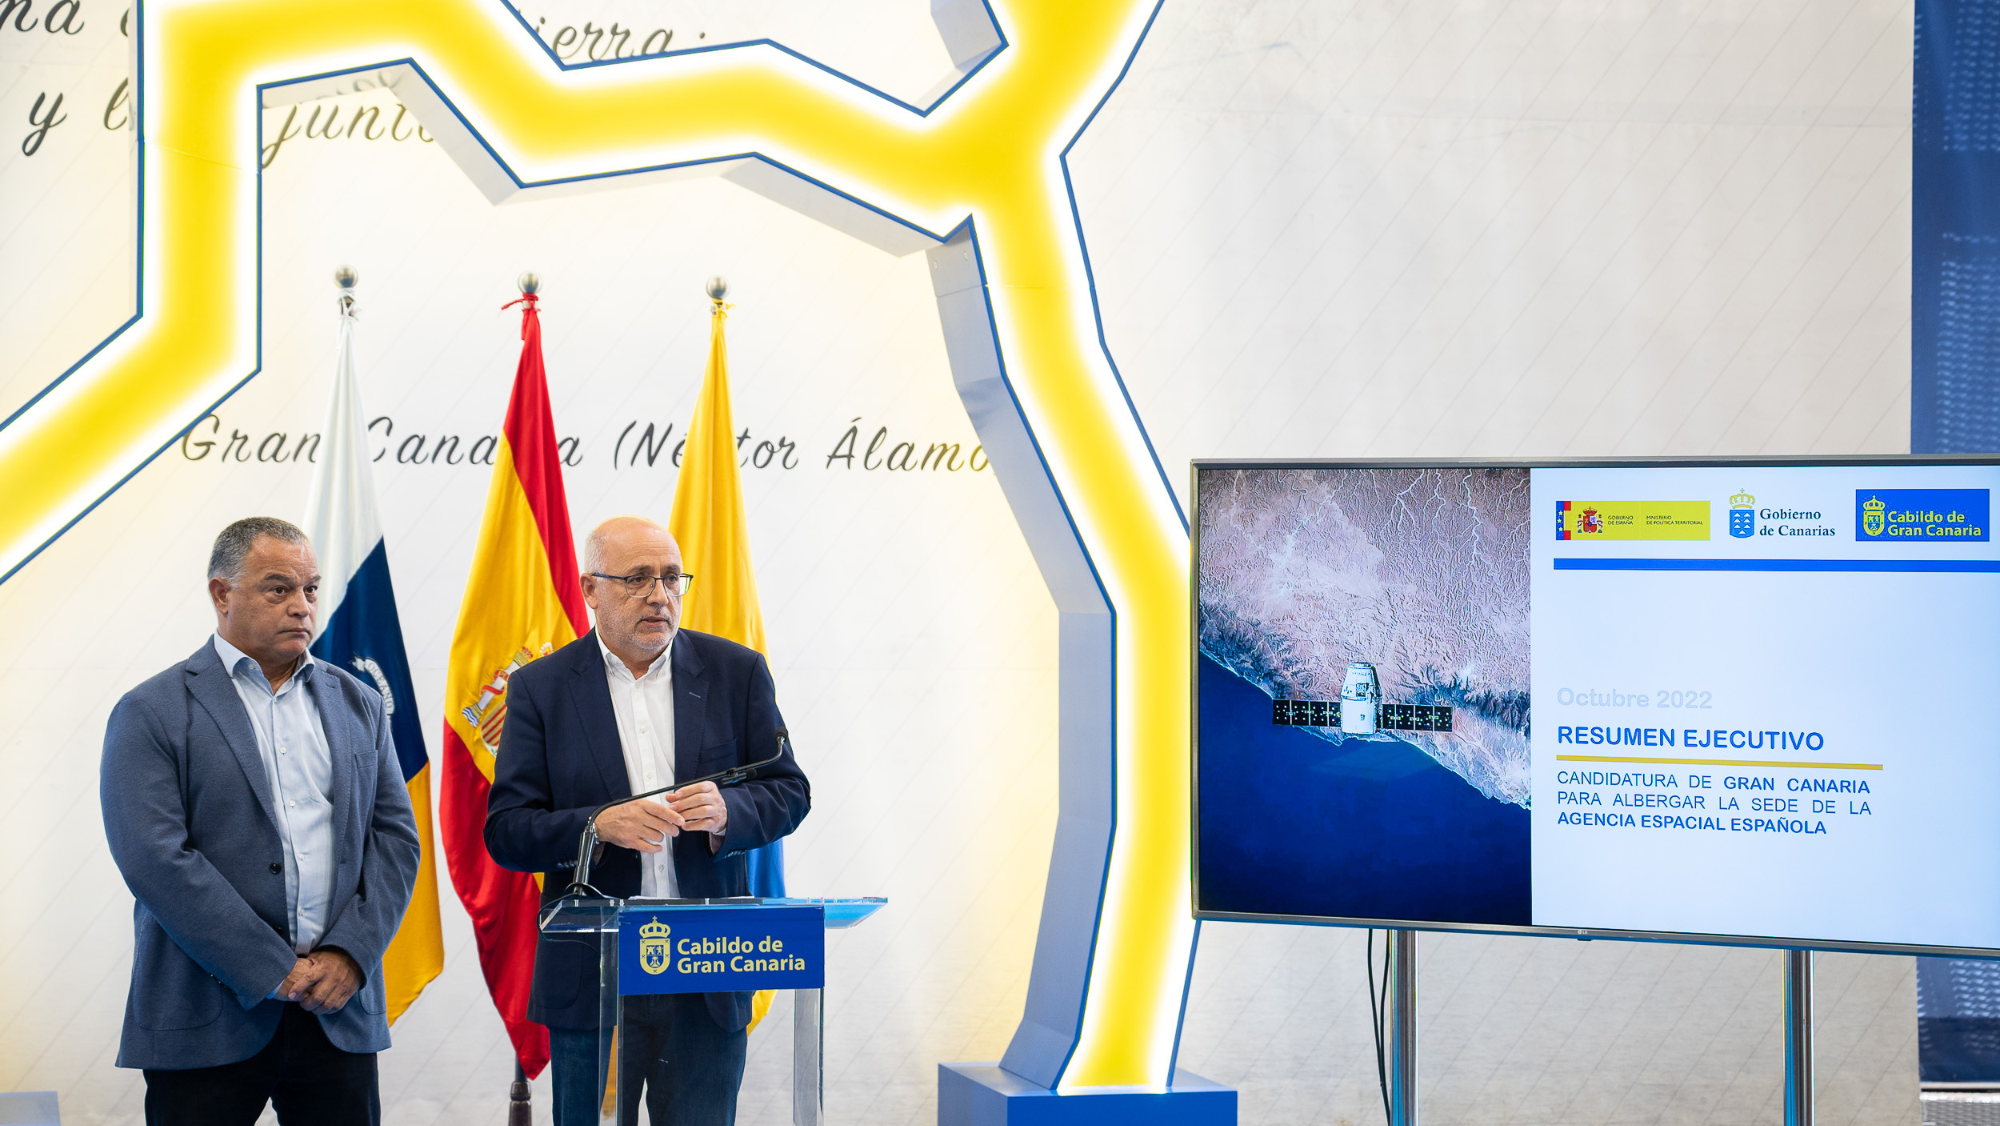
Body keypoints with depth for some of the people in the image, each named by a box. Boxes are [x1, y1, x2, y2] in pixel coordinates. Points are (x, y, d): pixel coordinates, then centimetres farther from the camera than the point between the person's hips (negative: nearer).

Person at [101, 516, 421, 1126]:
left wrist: (349, 955, -6)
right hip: (208, 1023, -4)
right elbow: (157, 860, -11)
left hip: (339, 1010, 4)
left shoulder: (357, 705, 14)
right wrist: (275, 973, -14)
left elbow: (395, 836, 10)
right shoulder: (151, 714, -2)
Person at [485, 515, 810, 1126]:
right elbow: (506, 832, -3)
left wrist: (726, 811, -15)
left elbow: (789, 792, 7)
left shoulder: (737, 672, 6)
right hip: (590, 983, -1)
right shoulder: (540, 688, 1)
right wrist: (599, 826, -21)